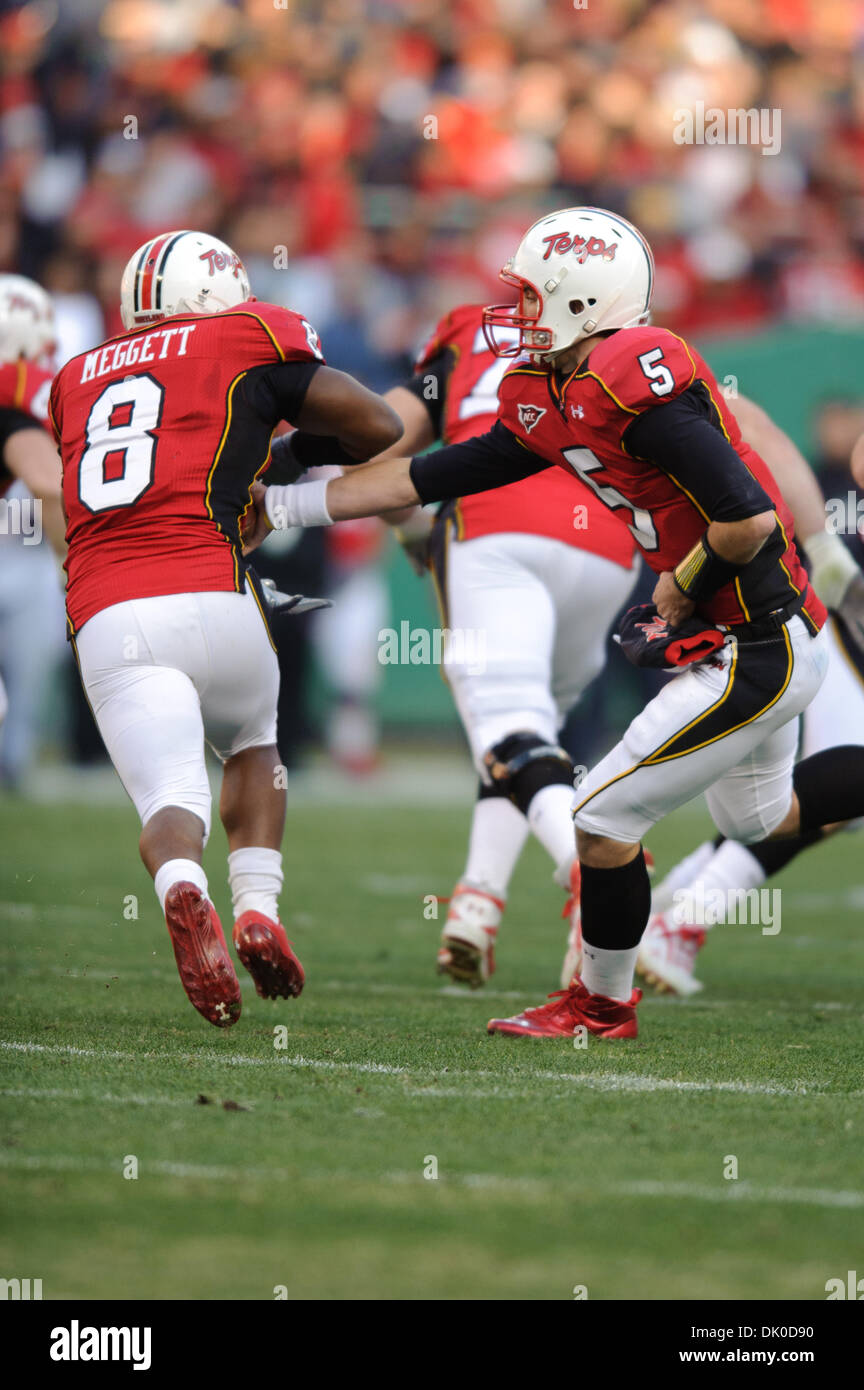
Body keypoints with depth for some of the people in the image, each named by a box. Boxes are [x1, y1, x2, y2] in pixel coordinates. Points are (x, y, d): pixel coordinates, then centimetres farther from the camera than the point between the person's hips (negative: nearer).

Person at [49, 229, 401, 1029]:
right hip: (209, 595, -2)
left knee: (171, 795, -3)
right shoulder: (246, 340, 13)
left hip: (106, 620, 2)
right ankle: (258, 908, 6)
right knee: (252, 746, 26)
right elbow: (381, 430, 13)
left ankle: (182, 890, -37)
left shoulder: (77, 380, 25)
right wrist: (298, 449, 31)